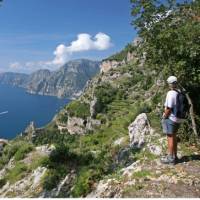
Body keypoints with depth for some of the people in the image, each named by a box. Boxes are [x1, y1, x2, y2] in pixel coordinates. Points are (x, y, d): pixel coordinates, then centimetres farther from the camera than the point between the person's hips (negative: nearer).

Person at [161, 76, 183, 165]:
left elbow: (169, 108, -21)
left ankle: (170, 158, 9)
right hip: (178, 118, 8)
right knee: (174, 137, 18)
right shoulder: (180, 93, 5)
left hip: (171, 118, -8)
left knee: (170, 137, 1)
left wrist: (164, 117, -8)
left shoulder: (170, 93, -19)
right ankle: (174, 156, 29)